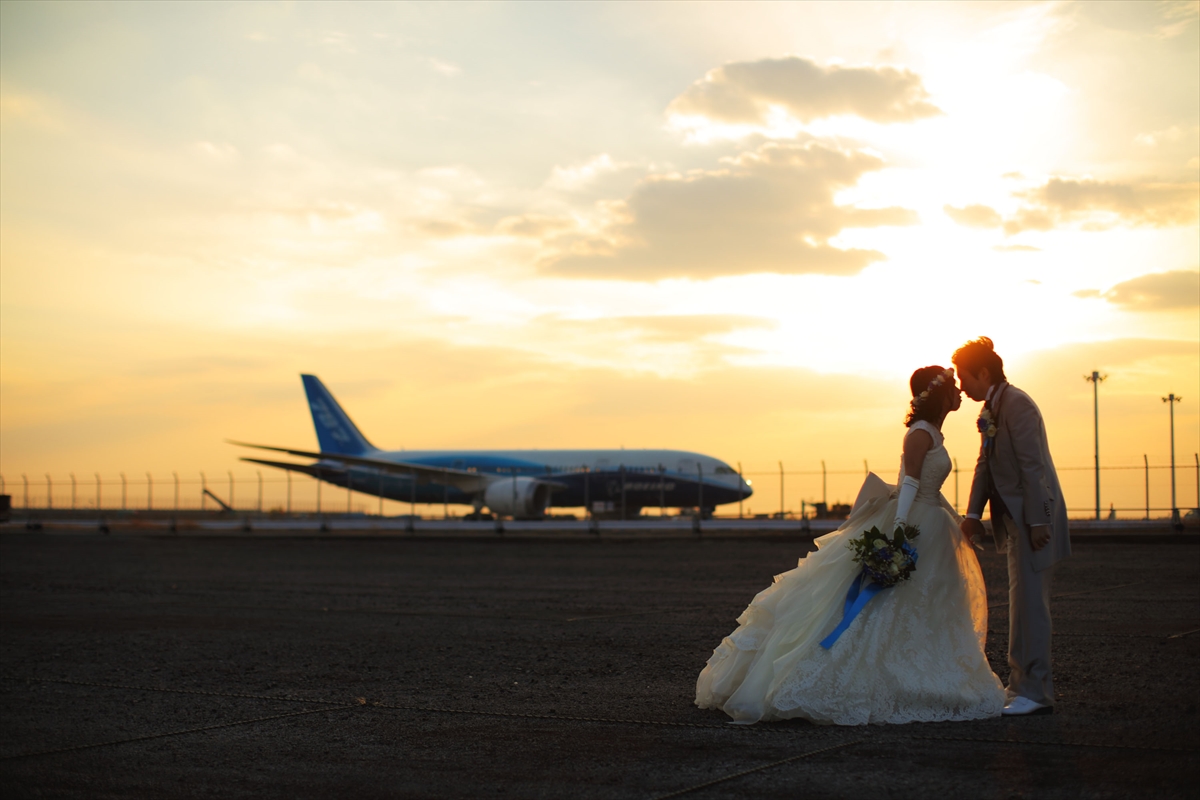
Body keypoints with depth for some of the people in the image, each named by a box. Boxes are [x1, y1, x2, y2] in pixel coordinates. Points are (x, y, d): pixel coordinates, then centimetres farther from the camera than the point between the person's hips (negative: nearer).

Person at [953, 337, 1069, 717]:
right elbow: (985, 465, 16)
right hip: (1017, 519, 10)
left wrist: (1037, 521, -22)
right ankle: (1023, 685, 22)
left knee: (1029, 602, -9)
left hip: (1034, 518, -10)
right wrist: (974, 513, 8)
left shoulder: (1016, 404, -17)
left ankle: (1035, 692, -5)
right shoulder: (991, 410, 13)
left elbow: (1032, 465, -20)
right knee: (1023, 602, 14)